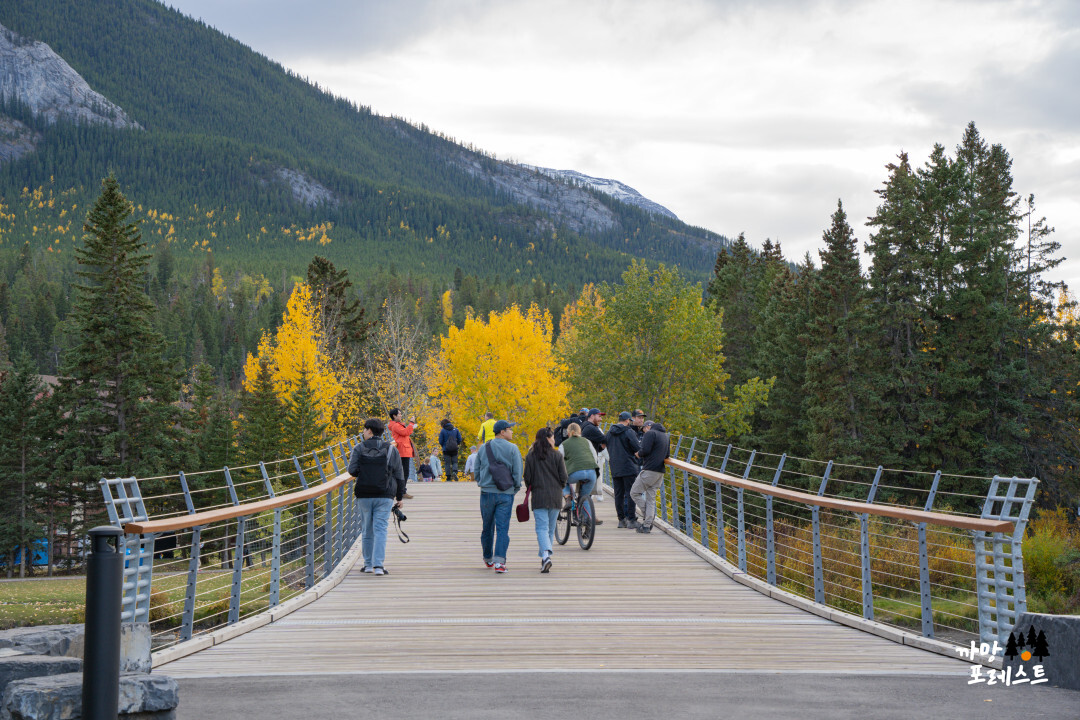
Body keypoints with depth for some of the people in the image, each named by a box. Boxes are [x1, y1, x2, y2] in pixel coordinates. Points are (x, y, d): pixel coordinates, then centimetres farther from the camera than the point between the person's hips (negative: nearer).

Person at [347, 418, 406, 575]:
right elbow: (399, 476, 6)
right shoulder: (391, 450, 5)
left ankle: (368, 564, 18)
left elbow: (352, 470, -10)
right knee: (380, 529, -2)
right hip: (385, 496, 0)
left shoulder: (359, 448, 0)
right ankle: (378, 565, -13)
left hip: (364, 496, 0)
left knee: (367, 531, 11)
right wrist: (399, 497, 13)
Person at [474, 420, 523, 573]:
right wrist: (516, 488, 8)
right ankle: (499, 561, -15)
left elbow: (477, 470, 11)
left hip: (487, 492, 3)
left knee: (487, 527, 15)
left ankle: (488, 559, 29)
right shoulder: (512, 449, -5)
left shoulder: (483, 448, 6)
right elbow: (518, 472, -6)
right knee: (502, 528, -4)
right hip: (506, 493, -3)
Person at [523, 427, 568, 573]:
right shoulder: (557, 455, -1)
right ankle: (545, 557, 16)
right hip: (555, 496, 1)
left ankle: (546, 555, -27)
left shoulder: (530, 456, 1)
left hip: (538, 496, -1)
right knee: (551, 528, 12)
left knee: (542, 527, -6)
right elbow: (563, 477, -2)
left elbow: (527, 478, 1)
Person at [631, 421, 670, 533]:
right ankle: (647, 525, 4)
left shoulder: (650, 433, -6)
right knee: (651, 498, 8)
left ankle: (647, 517, -2)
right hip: (660, 472, 8)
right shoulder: (666, 437, 19)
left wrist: (638, 453, 3)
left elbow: (645, 450, -17)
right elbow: (667, 455, 17)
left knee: (634, 492, 3)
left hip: (649, 470, -8)